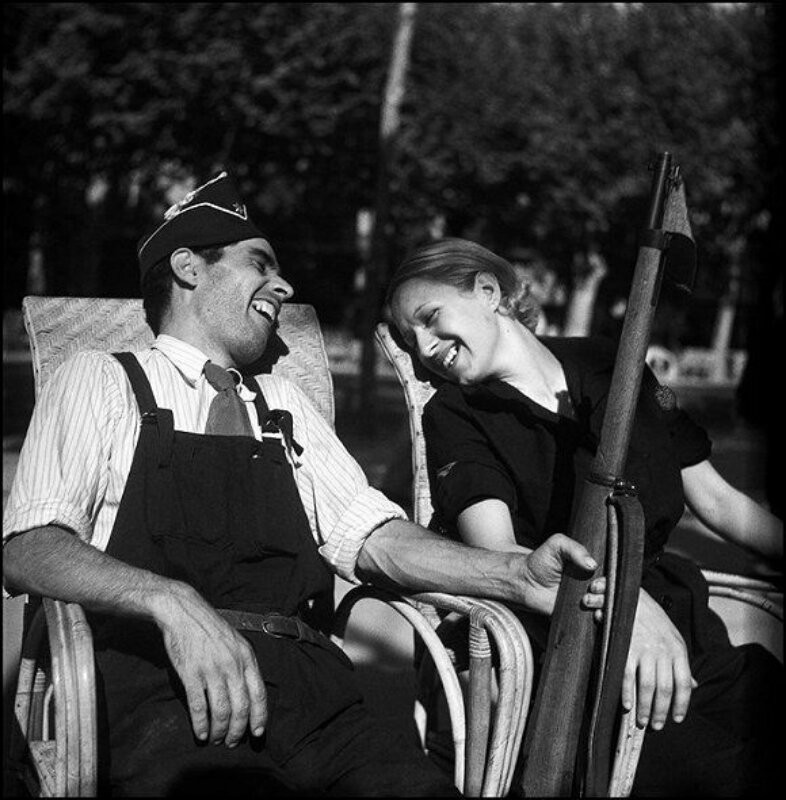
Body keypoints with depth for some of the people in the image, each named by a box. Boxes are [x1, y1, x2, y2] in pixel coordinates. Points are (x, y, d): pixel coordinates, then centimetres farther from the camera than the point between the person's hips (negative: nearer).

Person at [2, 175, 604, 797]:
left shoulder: (286, 407, 25)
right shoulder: (98, 383, 11)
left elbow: (371, 536, 13)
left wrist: (515, 576, -4)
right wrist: (172, 602, -22)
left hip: (304, 679, 4)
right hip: (156, 683, -4)